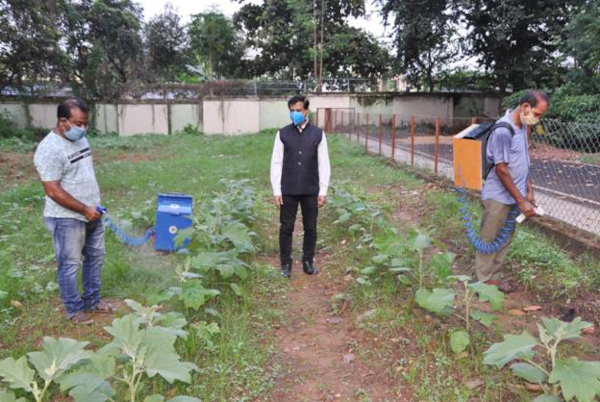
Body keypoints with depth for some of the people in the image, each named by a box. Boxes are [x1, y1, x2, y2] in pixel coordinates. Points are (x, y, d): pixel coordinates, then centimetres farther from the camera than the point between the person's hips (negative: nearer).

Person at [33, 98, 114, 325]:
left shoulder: (81, 139, 6)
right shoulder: (49, 149, -21)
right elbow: (53, 191, -22)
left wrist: (93, 206, 16)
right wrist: (84, 209, -20)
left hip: (91, 213, 8)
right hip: (67, 218, -8)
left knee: (95, 257, 17)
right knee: (70, 265, 6)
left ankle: (92, 300, 33)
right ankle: (74, 309, 23)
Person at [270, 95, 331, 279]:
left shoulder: (318, 134, 1)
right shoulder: (283, 134, 0)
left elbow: (324, 164, 1)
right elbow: (276, 163, 0)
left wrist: (323, 190, -3)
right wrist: (276, 190, -5)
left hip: (311, 190, 0)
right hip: (288, 190, 0)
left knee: (310, 228, 9)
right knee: (286, 228, 6)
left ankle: (308, 262, 25)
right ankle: (286, 263, 20)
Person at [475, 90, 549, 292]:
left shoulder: (522, 126, 5)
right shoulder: (503, 131, -23)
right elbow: (501, 170, -22)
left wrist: (529, 191, 12)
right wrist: (521, 201, -17)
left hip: (513, 196, 9)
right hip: (498, 197, -8)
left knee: (504, 240, 15)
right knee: (489, 240, 4)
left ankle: (493, 275, 28)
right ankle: (483, 281, 16)